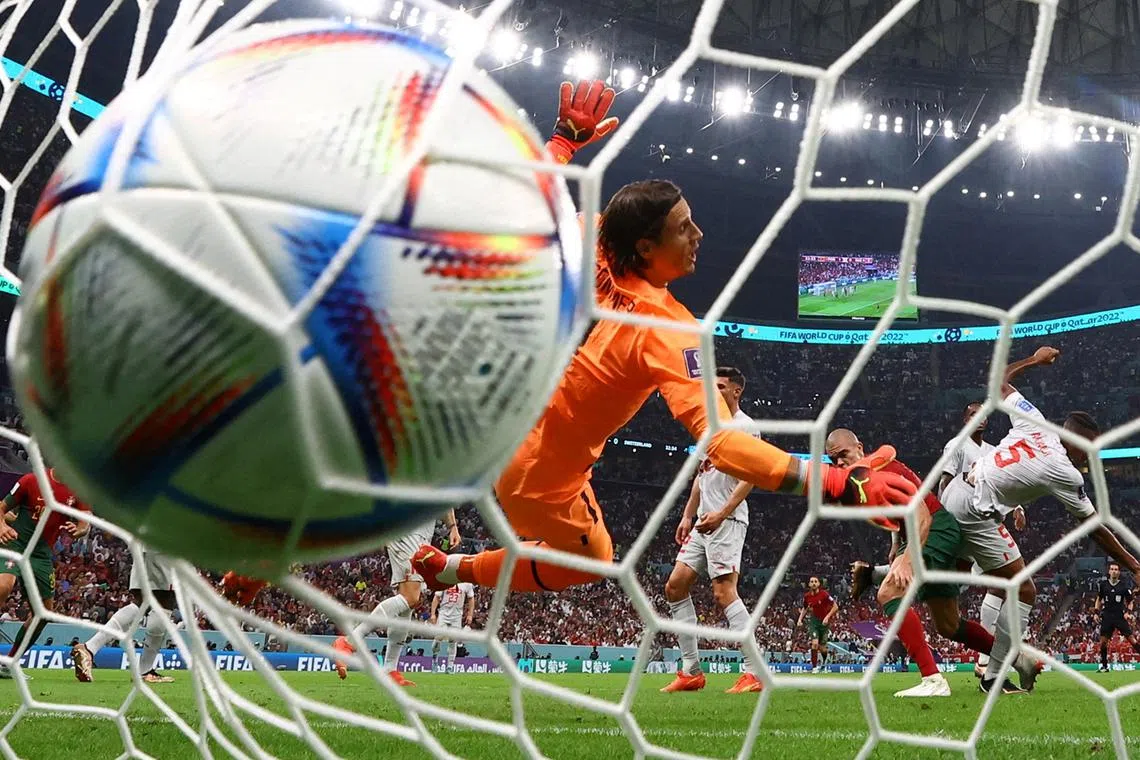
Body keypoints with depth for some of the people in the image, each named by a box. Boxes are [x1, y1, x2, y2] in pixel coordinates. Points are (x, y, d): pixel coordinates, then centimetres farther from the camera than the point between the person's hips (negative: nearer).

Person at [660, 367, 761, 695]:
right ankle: (691, 672, 8)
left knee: (724, 591, -17)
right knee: (675, 586, 5)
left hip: (728, 521, -10)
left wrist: (721, 513, -24)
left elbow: (749, 477, -15)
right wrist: (687, 516, 20)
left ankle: (754, 672, -16)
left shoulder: (744, 426, -6)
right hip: (704, 521, 10)